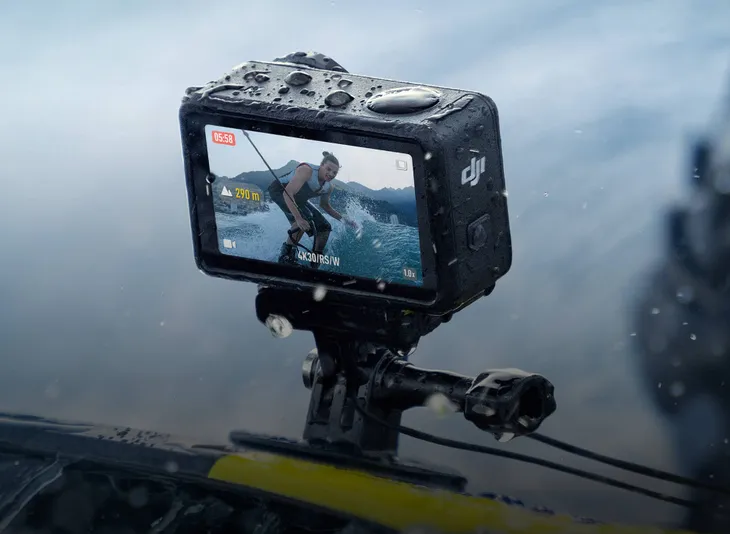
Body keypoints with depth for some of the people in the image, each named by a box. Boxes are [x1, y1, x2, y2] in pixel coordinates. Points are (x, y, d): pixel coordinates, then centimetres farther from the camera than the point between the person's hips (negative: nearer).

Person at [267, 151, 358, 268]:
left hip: (298, 199, 9)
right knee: (305, 217, -33)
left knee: (324, 228, 2)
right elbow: (288, 193, -41)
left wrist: (343, 219, -1)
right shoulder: (307, 171, -33)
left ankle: (314, 264, 12)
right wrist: (298, 218, -49)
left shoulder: (329, 187, -8)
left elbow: (324, 205, 13)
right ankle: (286, 256, -26)